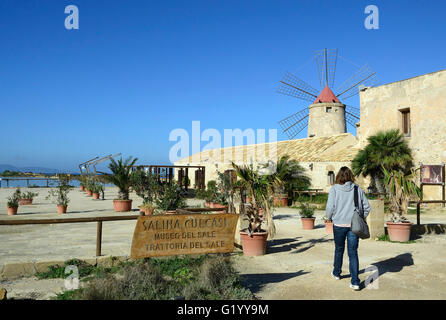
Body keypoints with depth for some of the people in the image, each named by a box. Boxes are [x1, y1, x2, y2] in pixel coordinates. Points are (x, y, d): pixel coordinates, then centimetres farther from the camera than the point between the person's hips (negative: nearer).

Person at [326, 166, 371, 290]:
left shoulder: (334, 189, -7)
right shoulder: (358, 189, 0)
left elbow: (330, 207, -10)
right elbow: (367, 207, 3)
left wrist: (330, 218, 8)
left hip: (339, 224, -1)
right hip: (354, 225, 1)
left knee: (339, 249, 18)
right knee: (353, 252, 4)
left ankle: (336, 273, 37)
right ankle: (355, 282, 0)